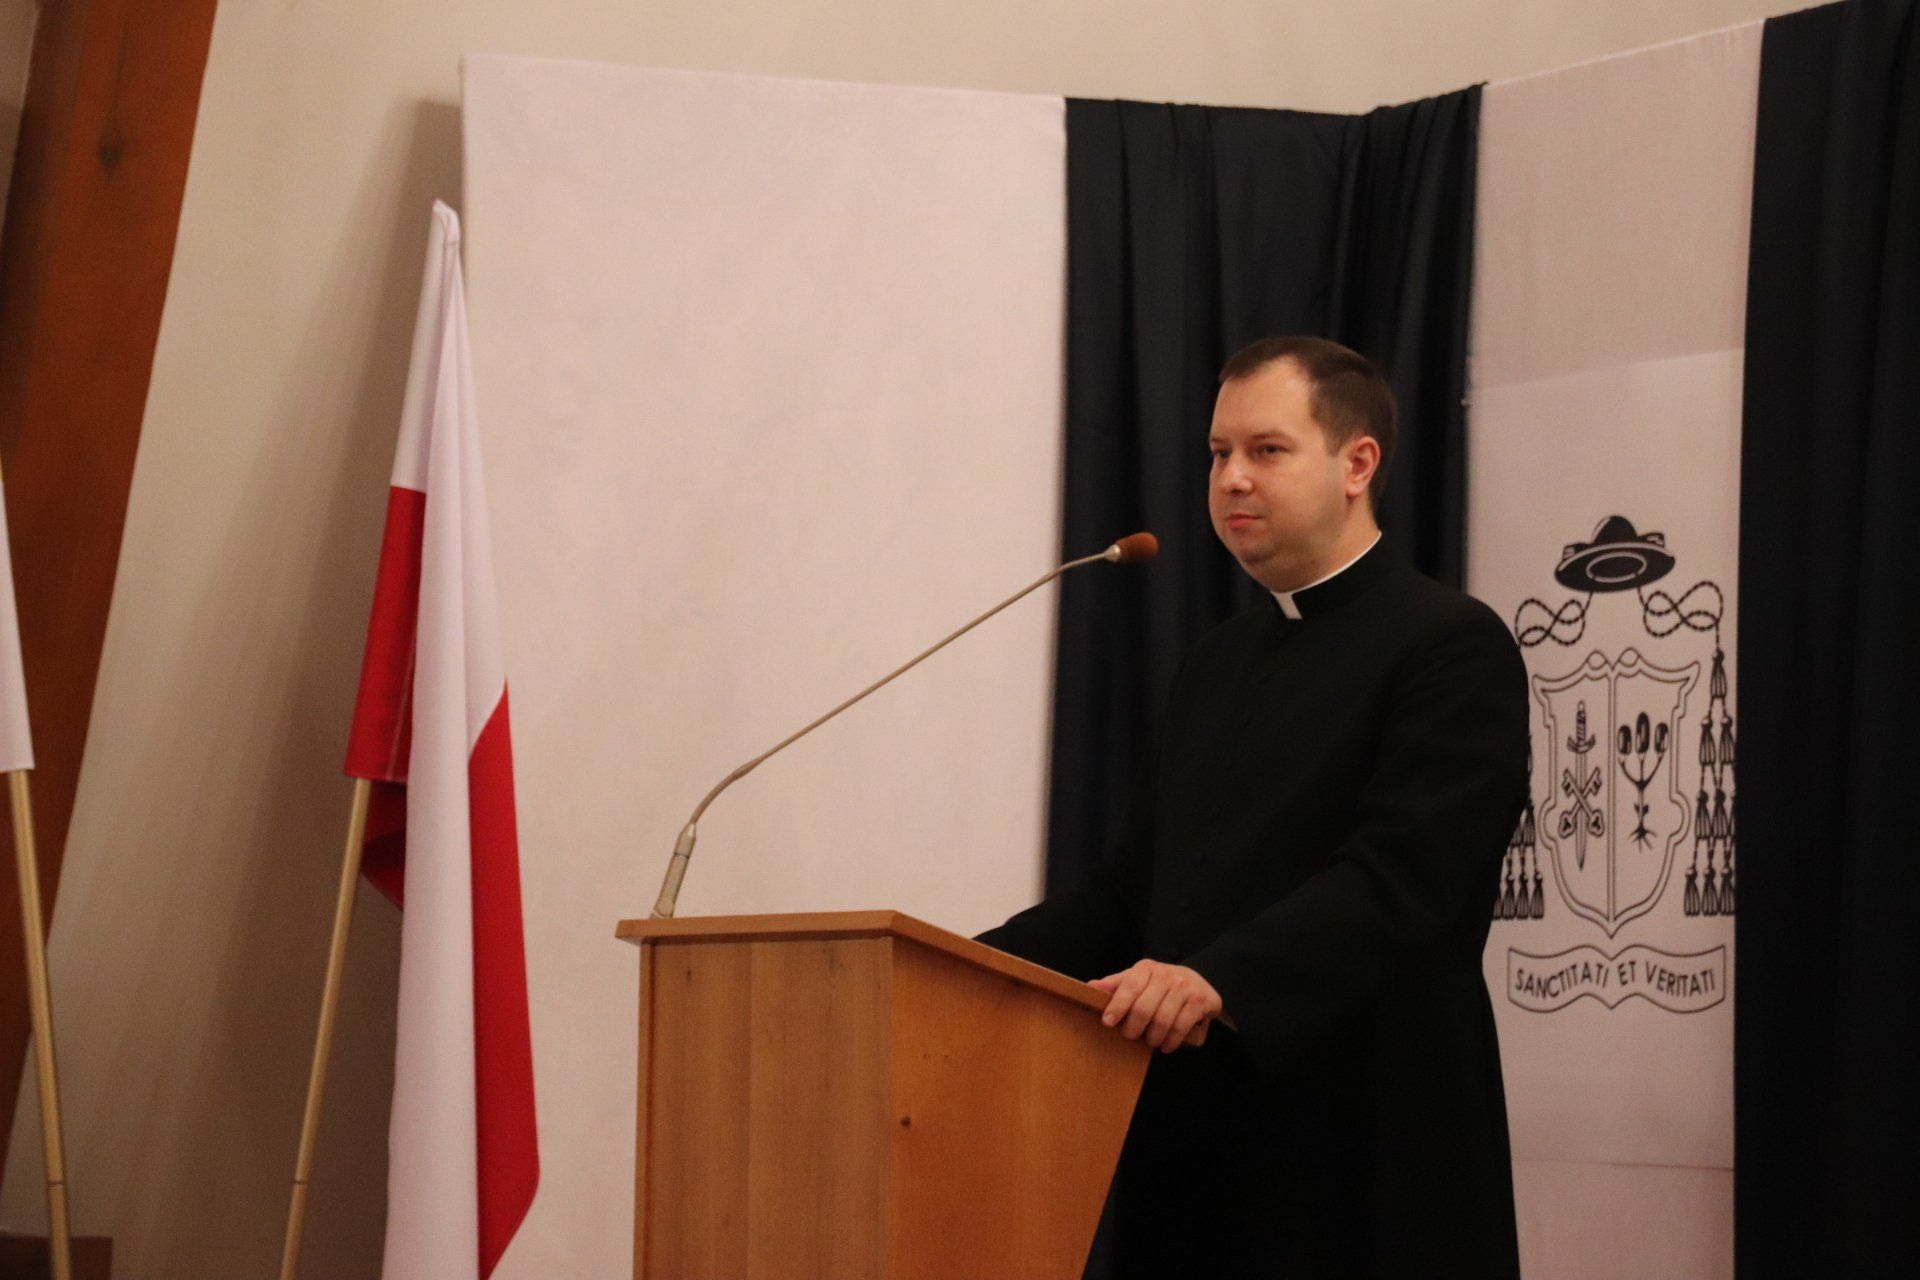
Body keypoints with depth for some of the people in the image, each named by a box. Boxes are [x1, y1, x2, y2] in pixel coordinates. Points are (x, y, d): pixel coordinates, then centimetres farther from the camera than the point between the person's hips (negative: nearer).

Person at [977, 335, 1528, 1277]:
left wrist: (1220, 979, -34)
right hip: (1199, 1141, 7)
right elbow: (1132, 887, 15)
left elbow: (1397, 877, -20)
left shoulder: (1452, 647, -7)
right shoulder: (1219, 662, 17)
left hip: (1365, 1157, -7)